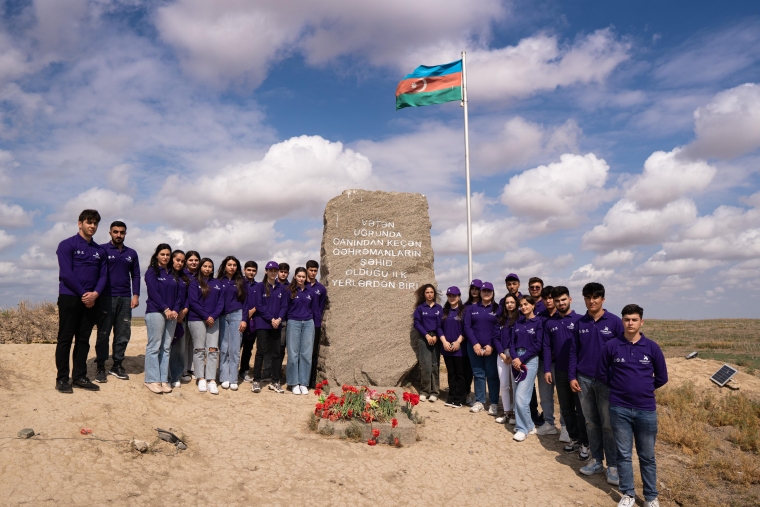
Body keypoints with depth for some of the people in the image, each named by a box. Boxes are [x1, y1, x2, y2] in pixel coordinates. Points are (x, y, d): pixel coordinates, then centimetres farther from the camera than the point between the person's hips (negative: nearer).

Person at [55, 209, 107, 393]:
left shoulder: (99, 251, 13)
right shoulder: (67, 245, -4)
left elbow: (103, 275, 8)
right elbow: (66, 274, -12)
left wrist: (95, 293, -9)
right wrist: (83, 294, -13)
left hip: (91, 300, 5)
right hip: (70, 298, -5)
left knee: (83, 339, 8)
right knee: (65, 338, -1)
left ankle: (79, 377, 15)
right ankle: (62, 378, 5)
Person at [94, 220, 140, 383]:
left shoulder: (131, 253, 13)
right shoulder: (102, 250, 1)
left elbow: (136, 275, 14)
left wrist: (136, 295, 4)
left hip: (125, 298, 4)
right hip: (107, 297, -4)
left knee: (123, 334, 6)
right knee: (103, 333, 1)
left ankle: (117, 365, 16)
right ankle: (100, 367, 8)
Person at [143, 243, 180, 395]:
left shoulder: (173, 273, 17)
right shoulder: (151, 271, 2)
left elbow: (177, 294, 13)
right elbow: (153, 293, -8)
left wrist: (175, 310, -3)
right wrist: (165, 309, -14)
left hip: (171, 314, 5)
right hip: (155, 313, -5)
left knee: (166, 348, 4)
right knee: (154, 347, -6)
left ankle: (163, 379, 6)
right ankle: (152, 380, -2)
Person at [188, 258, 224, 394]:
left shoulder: (217, 283, 12)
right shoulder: (194, 282, 3)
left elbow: (221, 302, 8)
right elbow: (193, 302, -6)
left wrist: (214, 316, -8)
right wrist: (206, 316, -12)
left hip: (213, 320, 3)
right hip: (197, 320, -3)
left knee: (213, 350, -3)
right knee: (199, 350, 1)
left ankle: (211, 380, -2)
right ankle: (201, 379, 7)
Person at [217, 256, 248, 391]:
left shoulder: (241, 281, 7)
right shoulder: (219, 281, 8)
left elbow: (245, 301, 5)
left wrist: (244, 319, -4)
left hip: (236, 316, -1)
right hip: (222, 316, 1)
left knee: (234, 349, -2)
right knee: (223, 348, 1)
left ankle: (233, 379, 1)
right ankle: (224, 378, 6)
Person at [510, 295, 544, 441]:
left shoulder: (538, 322, -3)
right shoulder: (518, 323, 13)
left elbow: (537, 346, -9)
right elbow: (512, 342, 8)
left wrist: (522, 359, -14)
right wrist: (514, 358, -10)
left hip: (530, 360, -6)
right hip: (516, 359, 6)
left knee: (521, 396, -11)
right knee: (517, 395, 7)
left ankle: (523, 428, 0)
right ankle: (528, 425, 20)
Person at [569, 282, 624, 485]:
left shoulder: (614, 322, -5)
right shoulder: (580, 323, 5)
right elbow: (573, 351, 8)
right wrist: (572, 376, 2)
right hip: (584, 379, 3)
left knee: (608, 424, 2)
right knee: (591, 423, 11)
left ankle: (613, 465, 13)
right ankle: (596, 460, 23)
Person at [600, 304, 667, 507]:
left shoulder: (651, 347, -3)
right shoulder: (611, 346, -5)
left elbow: (661, 377, 8)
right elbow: (603, 374, 6)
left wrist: (643, 389, 11)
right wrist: (620, 388, 6)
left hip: (646, 410, 0)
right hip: (619, 409, 0)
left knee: (647, 456, 12)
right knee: (623, 454, 10)